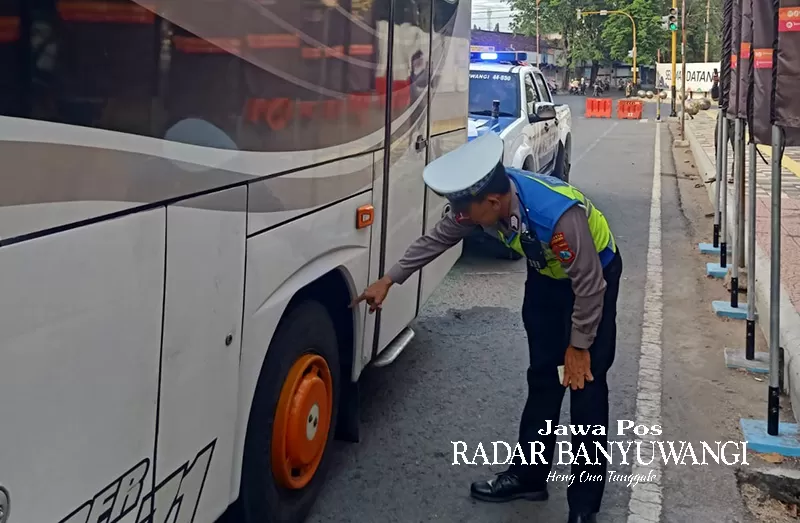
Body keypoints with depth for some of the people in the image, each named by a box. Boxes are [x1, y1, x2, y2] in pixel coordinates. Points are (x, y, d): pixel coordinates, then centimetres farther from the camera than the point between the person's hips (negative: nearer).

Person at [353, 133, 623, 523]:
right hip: (547, 273, 6)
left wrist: (579, 345, -17)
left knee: (585, 383, -7)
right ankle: (529, 474, 25)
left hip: (595, 275, -6)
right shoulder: (487, 198, -22)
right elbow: (437, 238, -5)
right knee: (542, 374, 12)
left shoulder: (558, 215, -42)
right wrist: (389, 280, -3)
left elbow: (589, 286, -29)